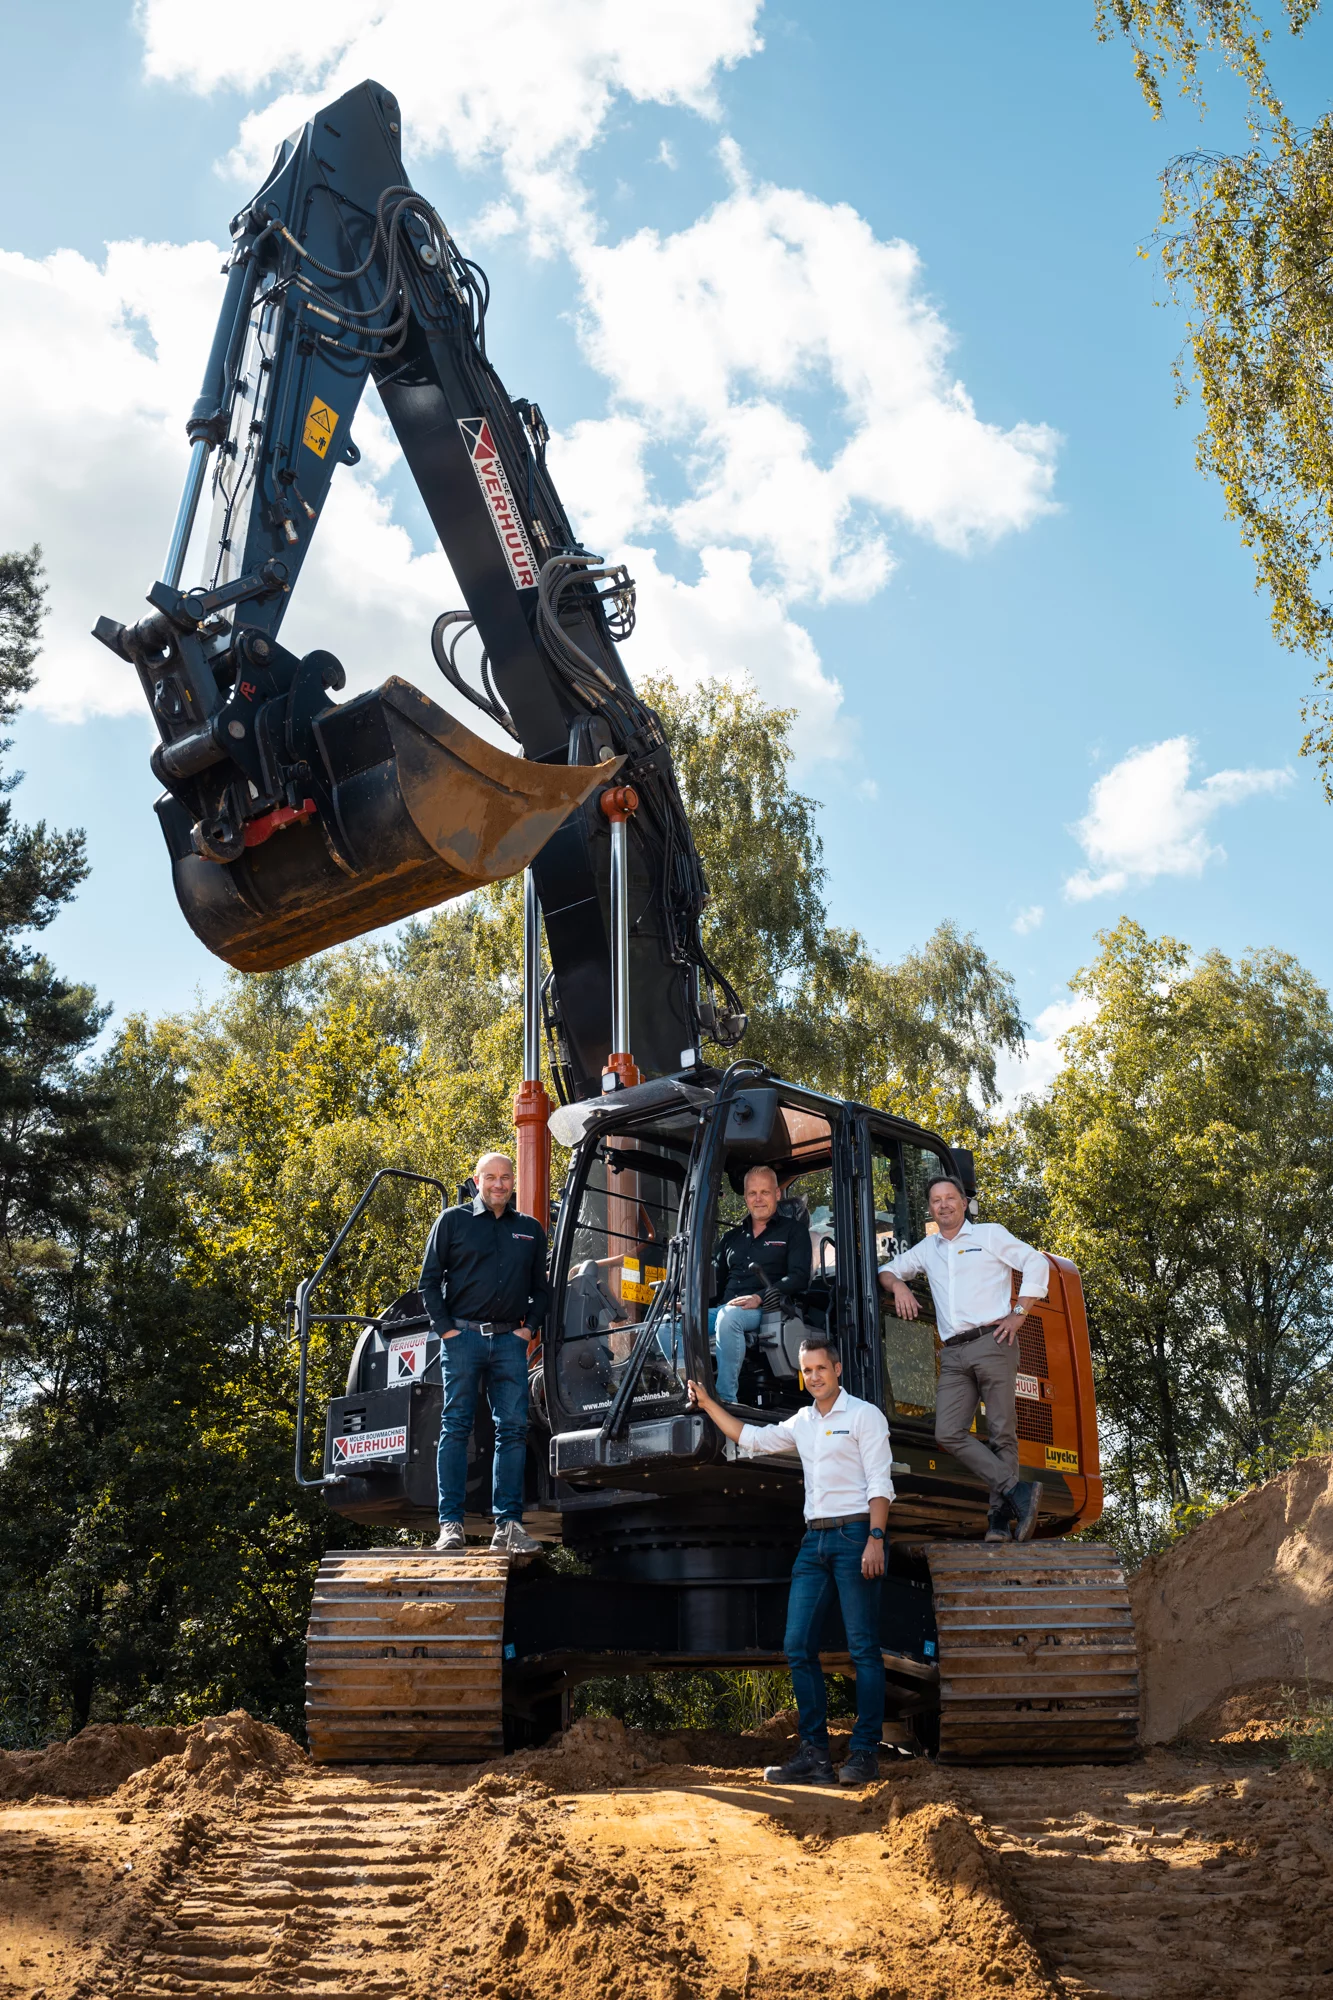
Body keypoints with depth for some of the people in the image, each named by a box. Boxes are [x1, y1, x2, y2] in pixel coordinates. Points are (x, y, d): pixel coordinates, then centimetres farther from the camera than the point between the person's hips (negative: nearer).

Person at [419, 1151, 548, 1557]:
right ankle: (450, 1523, -1)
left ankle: (508, 1523, 1)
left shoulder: (530, 1230, 15)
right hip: (462, 1336, -3)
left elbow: (541, 1287, 19)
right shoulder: (453, 1220, 6)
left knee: (513, 1429, -2)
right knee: (456, 1427, -2)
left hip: (510, 1340, 3)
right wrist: (445, 1327, -5)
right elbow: (430, 1278, 4)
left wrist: (530, 1327, 4)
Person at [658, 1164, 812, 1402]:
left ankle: (726, 1398, -36)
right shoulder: (732, 1237, 28)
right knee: (668, 1326, -17)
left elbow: (798, 1277, -3)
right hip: (726, 1308, 6)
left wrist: (760, 1298, -19)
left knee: (728, 1317, -40)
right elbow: (715, 1281, 24)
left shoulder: (794, 1231, 11)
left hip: (767, 1311, -6)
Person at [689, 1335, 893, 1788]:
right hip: (815, 1539, 7)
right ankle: (814, 1753, 5)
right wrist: (707, 1403, 23)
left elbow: (880, 1484, -7)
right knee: (798, 1646, 1)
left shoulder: (864, 1415, 0)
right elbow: (750, 1438, 28)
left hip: (854, 1534, -7)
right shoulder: (801, 1422, 18)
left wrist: (875, 1539, -17)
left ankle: (864, 1753, -2)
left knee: (863, 1648, -6)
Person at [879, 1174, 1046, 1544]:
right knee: (948, 1432, -13)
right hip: (953, 1354, 4)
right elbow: (887, 1269, 32)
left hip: (991, 1343, -4)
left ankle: (1000, 1514, -3)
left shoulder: (989, 1234, 10)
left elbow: (1036, 1263, 4)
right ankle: (1018, 1489, -14)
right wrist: (898, 1284, 8)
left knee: (1002, 1431, -7)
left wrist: (1019, 1313, -4)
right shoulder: (927, 1249, 24)